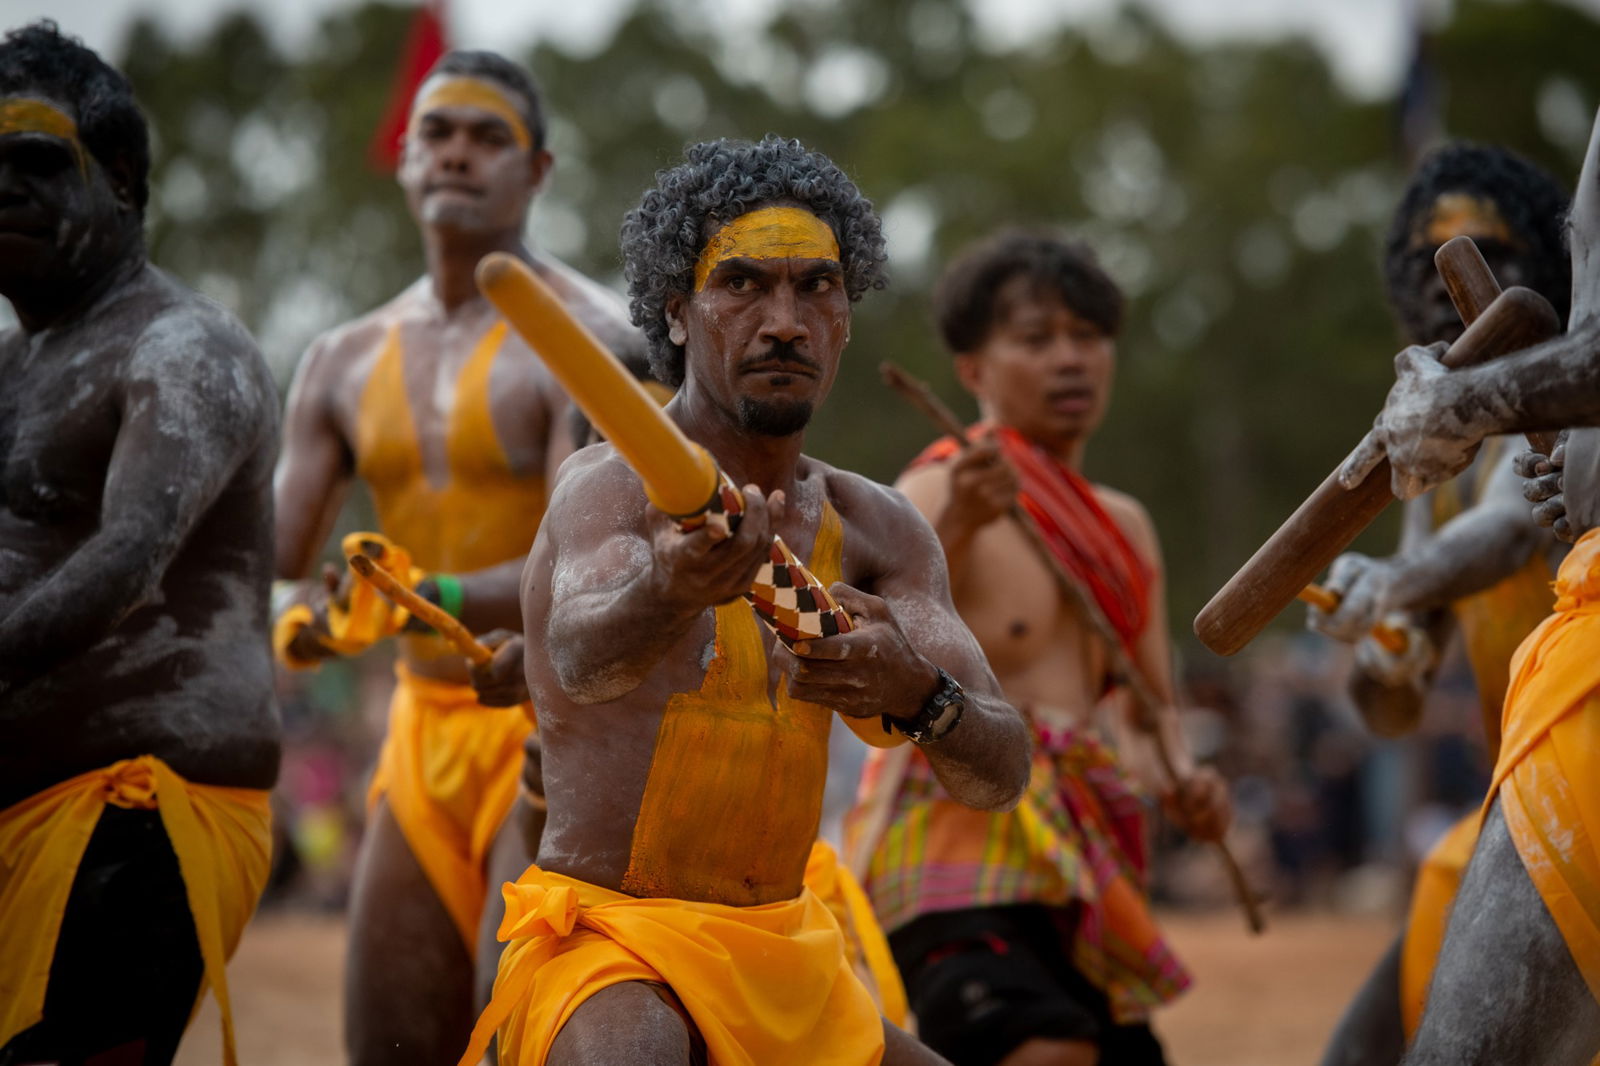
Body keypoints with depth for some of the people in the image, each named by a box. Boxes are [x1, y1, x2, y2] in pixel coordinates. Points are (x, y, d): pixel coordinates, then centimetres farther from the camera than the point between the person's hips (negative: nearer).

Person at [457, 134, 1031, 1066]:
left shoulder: (877, 529, 6)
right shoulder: (617, 488, -12)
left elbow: (1001, 775, -4)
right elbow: (582, 659, -34)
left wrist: (915, 695, -27)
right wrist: (667, 589, -58)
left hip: (785, 955, 6)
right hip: (608, 931, -6)